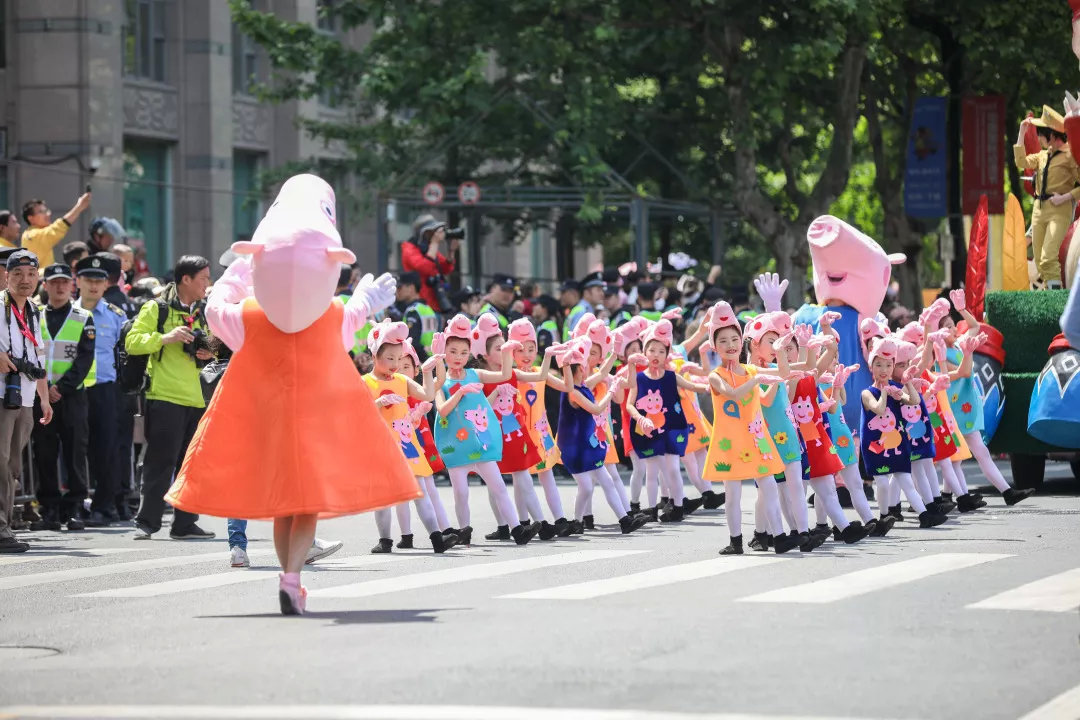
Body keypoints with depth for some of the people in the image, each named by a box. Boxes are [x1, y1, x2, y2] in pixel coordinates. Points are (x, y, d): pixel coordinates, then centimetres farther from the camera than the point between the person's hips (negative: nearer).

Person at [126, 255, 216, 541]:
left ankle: (184, 524, 12)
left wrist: (207, 355, 9)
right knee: (160, 462, -8)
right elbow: (133, 342, -9)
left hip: (195, 399, 7)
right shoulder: (156, 308, -1)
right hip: (164, 397, -7)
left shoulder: (200, 314, 20)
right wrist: (166, 338, -20)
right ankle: (146, 522, -3)